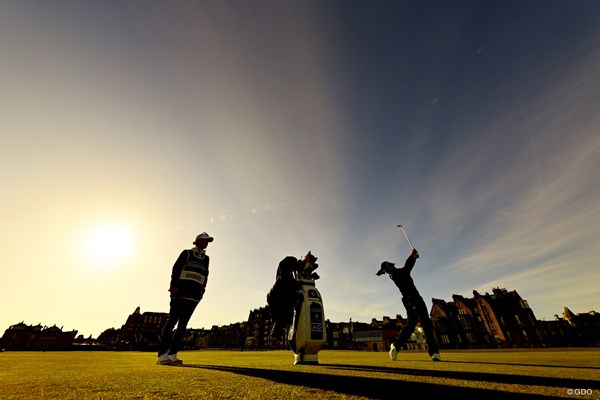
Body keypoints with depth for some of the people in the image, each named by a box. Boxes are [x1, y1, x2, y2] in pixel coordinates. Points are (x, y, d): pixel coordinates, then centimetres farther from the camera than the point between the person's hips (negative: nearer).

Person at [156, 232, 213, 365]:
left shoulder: (206, 259, 16)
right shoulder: (186, 253, 6)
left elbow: (205, 276, 16)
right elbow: (176, 269, -1)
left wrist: (202, 290, 7)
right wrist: (173, 285, -12)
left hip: (194, 296, 4)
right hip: (180, 293, -4)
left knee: (183, 324, 4)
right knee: (172, 321, -8)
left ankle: (172, 354, 10)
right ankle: (162, 355, -6)